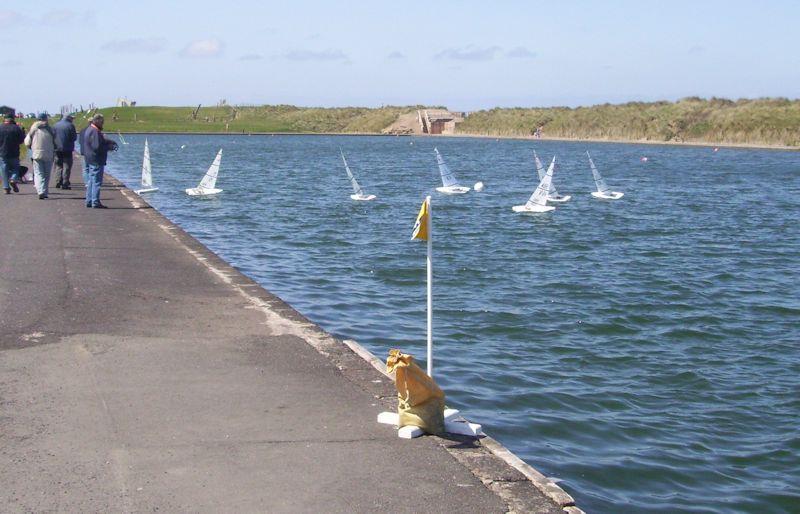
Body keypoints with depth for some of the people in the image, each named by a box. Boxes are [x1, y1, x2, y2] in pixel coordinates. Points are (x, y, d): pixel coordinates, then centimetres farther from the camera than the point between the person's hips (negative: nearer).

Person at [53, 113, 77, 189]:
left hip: (57, 149, 4)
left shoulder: (55, 125, 6)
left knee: (58, 166, 14)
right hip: (67, 149, -4)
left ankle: (58, 182, 12)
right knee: (66, 167, -1)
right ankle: (65, 184, -6)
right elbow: (74, 137, -8)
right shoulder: (70, 126, -8)